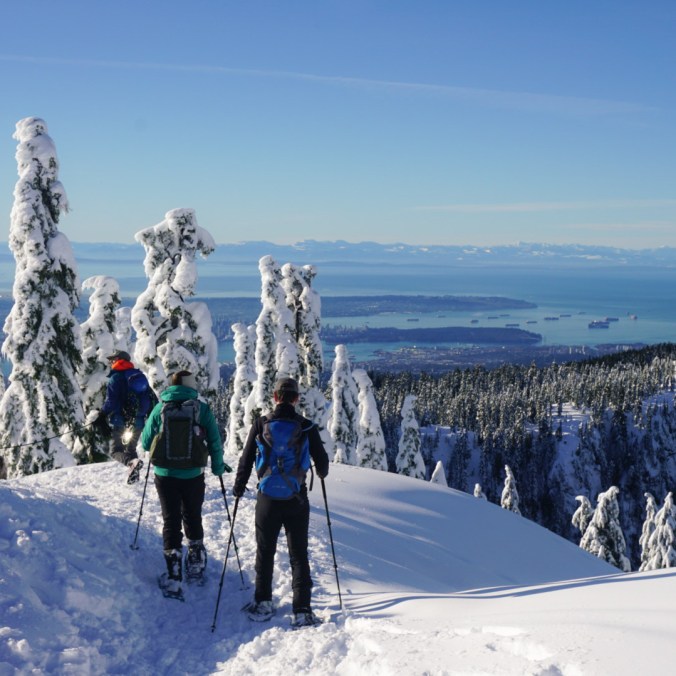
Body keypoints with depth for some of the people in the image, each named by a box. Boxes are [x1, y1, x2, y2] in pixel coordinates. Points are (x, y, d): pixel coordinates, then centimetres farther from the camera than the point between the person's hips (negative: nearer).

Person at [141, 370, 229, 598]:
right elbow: (215, 442, 0)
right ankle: (196, 565, 33)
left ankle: (173, 577, 0)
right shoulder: (202, 409, -4)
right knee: (193, 518, 20)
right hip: (193, 475, 0)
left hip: (165, 475, 0)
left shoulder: (160, 408, -2)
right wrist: (218, 466, 16)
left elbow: (146, 443, 5)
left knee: (171, 522, 6)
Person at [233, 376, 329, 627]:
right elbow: (322, 461, 2)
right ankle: (302, 611, 4)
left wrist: (238, 488, 14)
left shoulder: (260, 424, -5)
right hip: (297, 500, 0)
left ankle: (263, 604, 24)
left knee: (265, 552, 16)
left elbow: (246, 460, -1)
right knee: (299, 555, 7)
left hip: (267, 499, 0)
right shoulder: (307, 427, -5)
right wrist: (320, 473, 26)